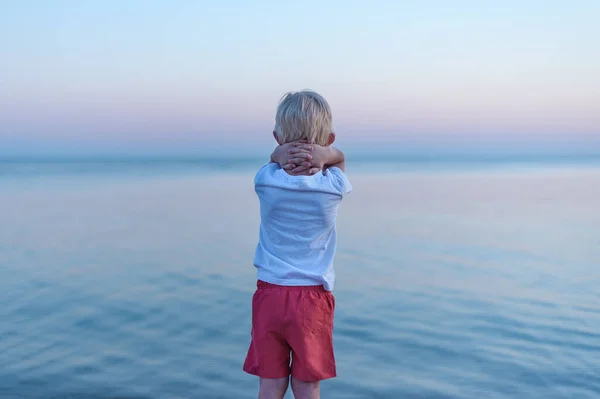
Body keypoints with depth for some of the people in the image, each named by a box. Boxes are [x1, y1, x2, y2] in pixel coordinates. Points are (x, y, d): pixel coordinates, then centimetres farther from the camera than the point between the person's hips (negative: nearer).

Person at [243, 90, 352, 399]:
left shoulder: (265, 181, -9)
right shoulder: (334, 187, -10)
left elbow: (274, 162, 13)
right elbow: (339, 157, 10)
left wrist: (279, 156, -9)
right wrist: (323, 156, -11)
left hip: (269, 295, 1)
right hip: (313, 299, -1)